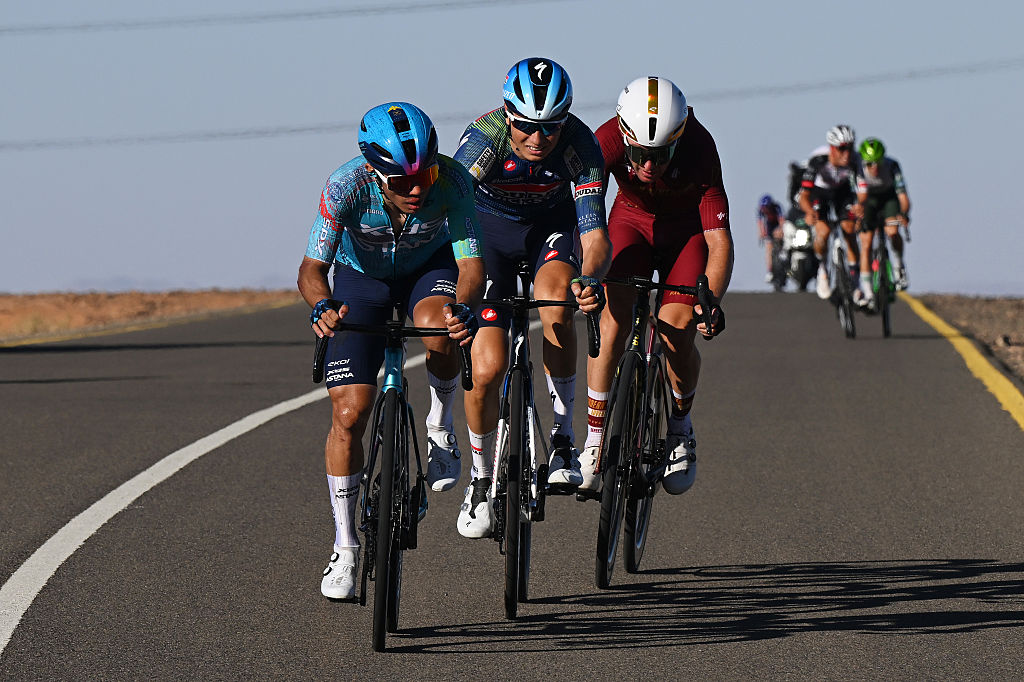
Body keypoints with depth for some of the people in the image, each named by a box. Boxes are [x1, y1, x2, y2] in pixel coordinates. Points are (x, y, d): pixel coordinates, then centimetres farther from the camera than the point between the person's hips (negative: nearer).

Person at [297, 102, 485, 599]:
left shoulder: (451, 182, -33)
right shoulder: (347, 186, -34)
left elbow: (471, 263, -34)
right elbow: (312, 267, -33)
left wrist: (463, 307, -56)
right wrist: (321, 307, -55)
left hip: (430, 267, 0)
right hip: (360, 277, 0)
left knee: (437, 330, -36)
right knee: (349, 414, -9)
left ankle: (440, 425, -5)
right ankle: (345, 549, 6)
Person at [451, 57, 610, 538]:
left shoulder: (580, 145, -29)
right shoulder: (483, 138, -32)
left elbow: (595, 232, -33)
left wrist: (590, 278, -56)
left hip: (551, 224, 0)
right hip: (491, 225, 0)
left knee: (556, 303, -34)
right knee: (486, 367, -12)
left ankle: (563, 436, -18)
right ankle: (481, 477, 12)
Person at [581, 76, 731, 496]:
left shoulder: (699, 149, -34)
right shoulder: (609, 141, -33)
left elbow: (719, 241, -31)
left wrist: (711, 301, -45)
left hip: (688, 229, -1)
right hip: (632, 221, 1)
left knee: (677, 332, -19)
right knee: (614, 319, -22)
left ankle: (680, 425, 10)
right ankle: (594, 439, -9)